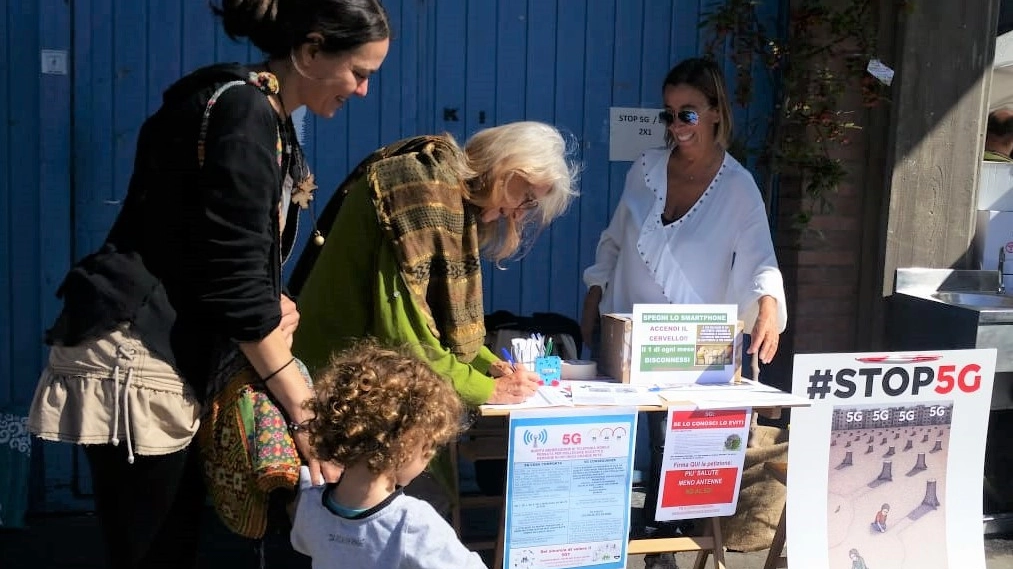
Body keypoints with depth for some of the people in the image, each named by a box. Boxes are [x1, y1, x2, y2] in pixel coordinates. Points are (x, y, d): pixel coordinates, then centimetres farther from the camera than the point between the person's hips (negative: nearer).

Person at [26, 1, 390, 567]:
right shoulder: (241, 110, -18)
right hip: (136, 355, -9)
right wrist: (305, 409, -18)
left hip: (173, 351, 10)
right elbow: (231, 275, -22)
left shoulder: (264, 114, 11)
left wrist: (273, 304, -4)